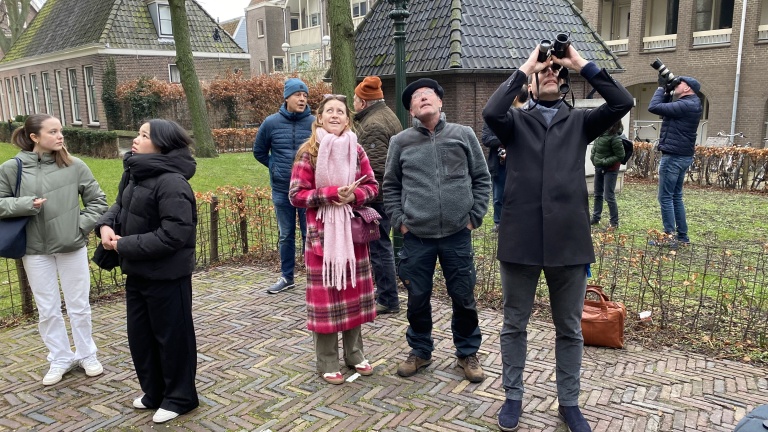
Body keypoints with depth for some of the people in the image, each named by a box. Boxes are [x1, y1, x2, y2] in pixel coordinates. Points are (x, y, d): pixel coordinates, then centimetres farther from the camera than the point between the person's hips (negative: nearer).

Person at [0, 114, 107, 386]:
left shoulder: (74, 166, -4)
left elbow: (97, 200, 3)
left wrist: (83, 226, -8)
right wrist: (26, 204, -15)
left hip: (73, 247, 0)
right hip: (35, 250, 0)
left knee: (79, 307, 11)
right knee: (48, 311, 10)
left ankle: (86, 355, 28)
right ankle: (60, 359, 27)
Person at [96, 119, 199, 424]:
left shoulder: (172, 183, -23)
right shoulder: (134, 173, 7)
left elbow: (174, 234, -27)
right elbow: (120, 205, 17)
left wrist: (125, 246, -21)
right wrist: (106, 225, -6)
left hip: (166, 275, -9)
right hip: (137, 272, 10)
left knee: (172, 336, 6)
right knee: (140, 335, 19)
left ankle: (179, 397, 25)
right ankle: (155, 392, 38)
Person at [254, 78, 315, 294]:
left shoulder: (314, 123, -8)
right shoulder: (271, 123, -1)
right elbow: (259, 151, 12)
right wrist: (275, 167, 6)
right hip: (281, 190, 3)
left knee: (310, 234, 5)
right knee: (285, 235, 14)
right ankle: (286, 277, 26)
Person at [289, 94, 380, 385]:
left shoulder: (356, 150, 4)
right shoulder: (308, 152, -7)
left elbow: (372, 186, 7)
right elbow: (296, 195, -9)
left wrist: (354, 195, -14)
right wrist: (330, 194, -20)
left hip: (353, 230, 4)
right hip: (321, 232, -4)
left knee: (354, 291, 11)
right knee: (325, 293, 2)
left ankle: (354, 353, 27)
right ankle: (327, 362, 15)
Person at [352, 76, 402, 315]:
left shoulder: (374, 125, -18)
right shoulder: (386, 115, 16)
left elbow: (374, 168, -25)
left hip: (376, 196, -11)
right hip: (387, 193, 11)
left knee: (379, 247, -2)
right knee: (380, 245, 19)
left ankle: (388, 301, 7)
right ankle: (385, 294, 31)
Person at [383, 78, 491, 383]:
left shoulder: (464, 135, 2)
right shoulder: (400, 142, 3)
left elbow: (481, 178, 6)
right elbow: (391, 186, 11)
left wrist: (474, 216, 0)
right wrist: (398, 220, 2)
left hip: (457, 234, 0)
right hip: (416, 236, 1)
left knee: (464, 297, 9)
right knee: (418, 298, 11)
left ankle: (468, 353, 30)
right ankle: (420, 351, 32)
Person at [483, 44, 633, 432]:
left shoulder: (579, 122, 10)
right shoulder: (516, 122, 5)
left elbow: (623, 103, -4)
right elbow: (491, 112, -17)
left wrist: (582, 64, -3)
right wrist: (524, 67, -8)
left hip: (568, 239, 2)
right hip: (520, 239, -1)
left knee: (569, 329, 13)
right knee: (514, 324, 11)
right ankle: (513, 397, 29)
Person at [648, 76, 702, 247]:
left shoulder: (685, 105, -18)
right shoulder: (689, 104, 13)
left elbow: (654, 107, -21)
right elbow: (664, 106, 19)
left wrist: (661, 87, -8)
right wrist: (666, 90, 7)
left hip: (674, 156, -10)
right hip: (682, 156, 10)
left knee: (665, 197, -5)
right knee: (676, 196, 14)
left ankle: (669, 236, -3)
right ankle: (682, 236, 18)